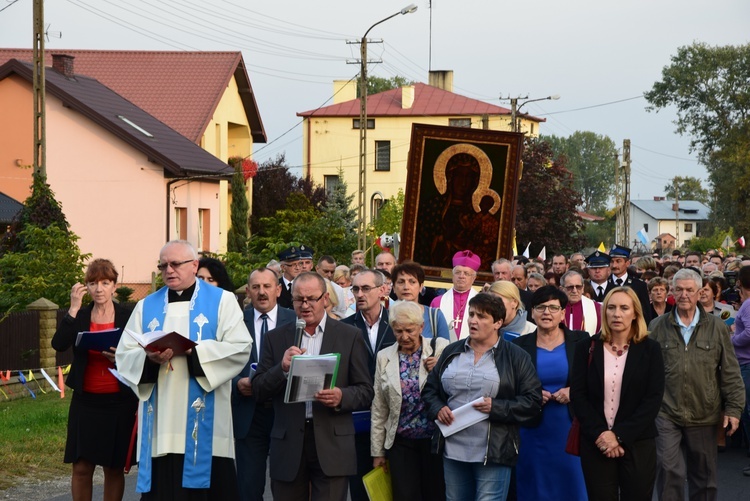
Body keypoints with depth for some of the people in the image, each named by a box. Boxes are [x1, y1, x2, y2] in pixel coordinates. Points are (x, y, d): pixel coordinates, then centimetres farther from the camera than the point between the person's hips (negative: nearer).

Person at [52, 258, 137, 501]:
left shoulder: (128, 317, 1)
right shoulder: (79, 316, 3)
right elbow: (59, 344, -14)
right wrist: (74, 307, -17)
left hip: (119, 402, -1)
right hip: (85, 402, 1)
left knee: (114, 468, 5)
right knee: (81, 468, 0)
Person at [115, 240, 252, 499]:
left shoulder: (222, 300, 6)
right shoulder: (146, 307, 16)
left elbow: (240, 349, -6)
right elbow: (124, 355, 8)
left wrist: (192, 350, -16)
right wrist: (149, 358, -13)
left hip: (205, 423, -2)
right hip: (160, 424, 3)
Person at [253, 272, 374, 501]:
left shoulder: (350, 337, 5)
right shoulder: (276, 338, 10)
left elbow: (366, 392, 5)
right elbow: (259, 390, 6)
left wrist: (341, 397, -16)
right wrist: (282, 368, -12)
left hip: (331, 445, -2)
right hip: (288, 445, 2)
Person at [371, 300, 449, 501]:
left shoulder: (439, 349, -3)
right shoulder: (384, 357, 5)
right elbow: (379, 409, 9)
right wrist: (377, 451, 9)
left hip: (435, 439, -2)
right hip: (401, 443, 2)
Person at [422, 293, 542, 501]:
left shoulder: (515, 357, -1)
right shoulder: (451, 352, 11)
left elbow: (532, 401, -5)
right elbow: (430, 389, 17)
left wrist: (496, 407, -17)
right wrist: (438, 408, -5)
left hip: (494, 453, -4)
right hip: (453, 451, 5)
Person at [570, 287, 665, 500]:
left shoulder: (650, 349, 1)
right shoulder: (587, 348, 3)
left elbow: (653, 399, -5)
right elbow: (577, 394, -1)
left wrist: (620, 435, -14)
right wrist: (600, 433, -13)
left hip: (638, 443, -1)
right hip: (596, 443, 1)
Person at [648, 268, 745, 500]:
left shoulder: (717, 328, 2)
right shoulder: (657, 327, 3)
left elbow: (730, 373, 2)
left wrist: (734, 408, -2)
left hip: (704, 415, 1)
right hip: (666, 413, -1)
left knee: (704, 474, 11)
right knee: (669, 471, -6)